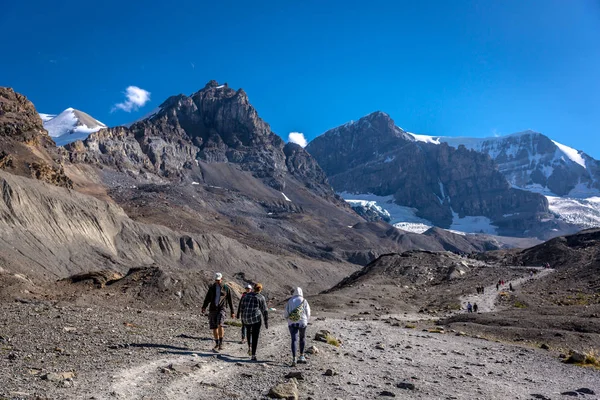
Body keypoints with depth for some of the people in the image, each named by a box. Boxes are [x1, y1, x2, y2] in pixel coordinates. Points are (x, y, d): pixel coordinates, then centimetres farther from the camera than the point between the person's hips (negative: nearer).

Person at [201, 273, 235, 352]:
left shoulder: (226, 288, 3)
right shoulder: (212, 288, 9)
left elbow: (230, 300, 7)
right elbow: (207, 299, 8)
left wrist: (232, 312, 6)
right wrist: (204, 307, -8)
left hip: (222, 309, -3)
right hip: (212, 309, 3)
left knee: (220, 324, -23)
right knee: (214, 327, 5)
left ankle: (221, 343, -11)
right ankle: (217, 344, 19)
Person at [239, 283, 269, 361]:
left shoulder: (246, 295, 8)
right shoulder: (261, 297, -3)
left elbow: (241, 308, 13)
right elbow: (264, 311, -3)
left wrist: (242, 319, 23)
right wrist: (266, 322, 4)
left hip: (246, 318, 4)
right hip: (256, 319, -3)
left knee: (248, 331, 33)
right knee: (255, 337, 6)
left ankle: (249, 347, 23)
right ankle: (253, 355, 3)